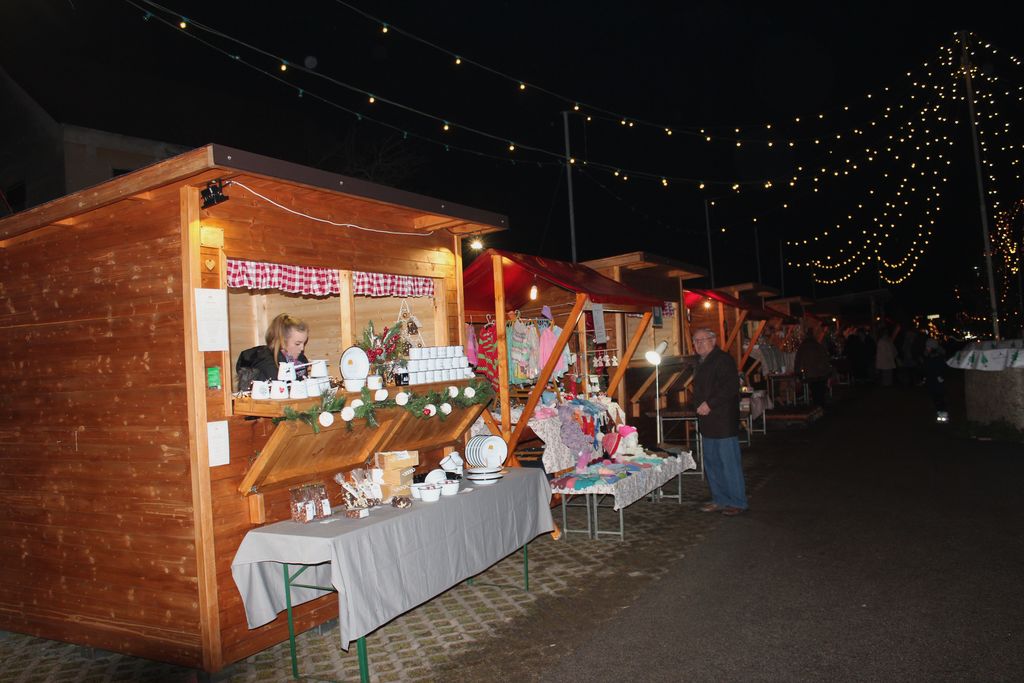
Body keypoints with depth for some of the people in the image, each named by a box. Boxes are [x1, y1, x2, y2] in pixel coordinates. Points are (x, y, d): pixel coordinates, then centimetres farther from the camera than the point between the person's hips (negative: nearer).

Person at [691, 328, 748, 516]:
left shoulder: (723, 360, -12)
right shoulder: (701, 364, 18)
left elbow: (731, 387, -22)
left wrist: (709, 404, -22)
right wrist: (700, 406, 13)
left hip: (724, 422, -10)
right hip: (708, 423, 10)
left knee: (729, 463, -4)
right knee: (711, 462, 14)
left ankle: (737, 502, 6)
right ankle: (720, 500, 24)